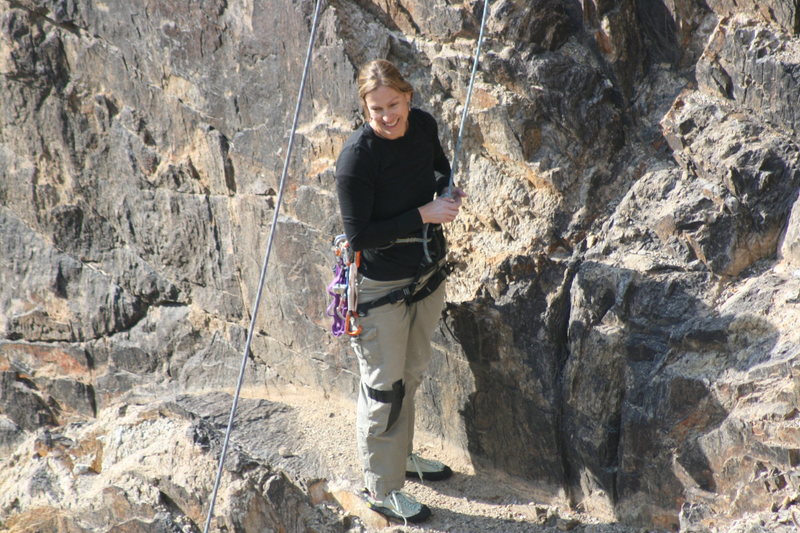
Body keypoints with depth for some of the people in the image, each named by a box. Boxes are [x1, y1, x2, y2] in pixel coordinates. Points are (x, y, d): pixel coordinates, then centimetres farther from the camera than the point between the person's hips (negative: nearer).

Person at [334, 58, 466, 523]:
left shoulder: (423, 125, -7)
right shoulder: (356, 158, -27)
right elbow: (359, 236, -25)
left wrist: (449, 192, -7)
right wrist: (424, 214, -26)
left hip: (428, 271, 7)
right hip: (382, 285, -7)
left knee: (412, 372, 24)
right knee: (384, 386, 7)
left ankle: (400, 454, 47)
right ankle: (381, 487, 24)